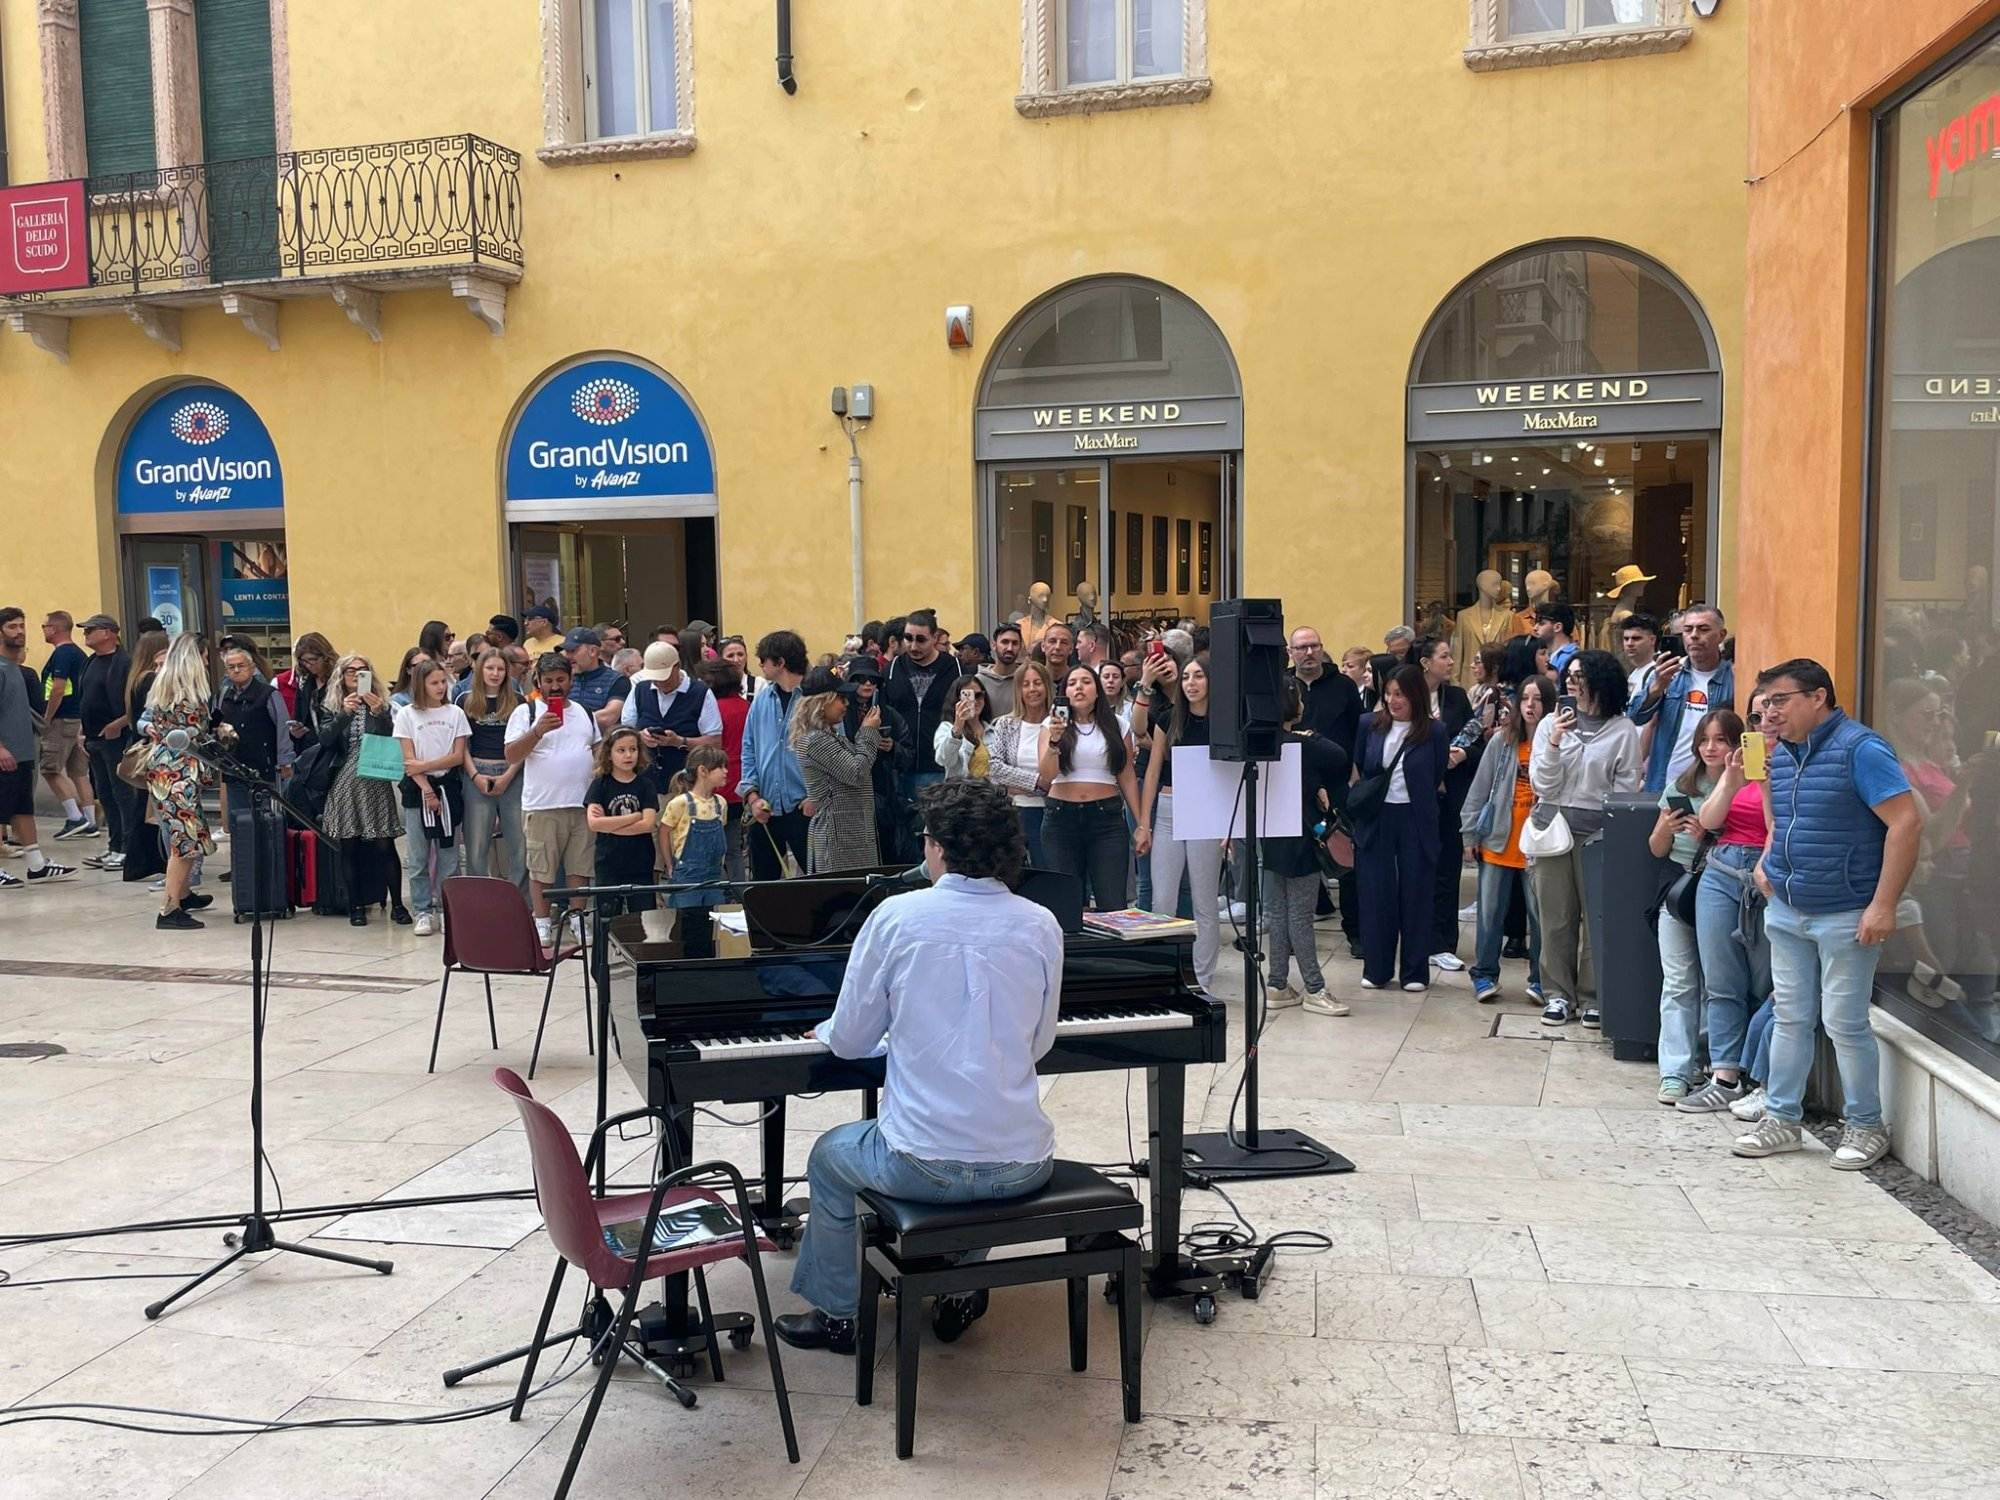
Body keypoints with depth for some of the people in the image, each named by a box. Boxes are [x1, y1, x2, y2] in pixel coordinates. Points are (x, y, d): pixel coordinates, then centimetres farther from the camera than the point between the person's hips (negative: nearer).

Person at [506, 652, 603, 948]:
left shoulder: (585, 713, 15)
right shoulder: (526, 712, 1)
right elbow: (512, 757, -6)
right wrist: (538, 731, -19)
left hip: (583, 804, 3)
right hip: (542, 806, -3)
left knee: (580, 867, 6)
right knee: (541, 869, 1)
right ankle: (542, 923, 10)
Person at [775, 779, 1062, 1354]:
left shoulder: (897, 916, -8)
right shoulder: (1041, 926, -1)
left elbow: (850, 1040, 1)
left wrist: (827, 1030, 24)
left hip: (927, 1165, -3)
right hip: (1024, 1166, 3)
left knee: (829, 1156, 29)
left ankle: (836, 1313, 37)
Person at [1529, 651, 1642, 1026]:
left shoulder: (1622, 730, -1)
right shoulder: (1551, 723, 4)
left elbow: (1626, 789, 0)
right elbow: (1542, 785, -1)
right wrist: (1555, 742, -13)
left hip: (1598, 832, -2)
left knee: (1597, 916, 1)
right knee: (1556, 916, 7)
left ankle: (1592, 997, 12)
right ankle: (1559, 994, 16)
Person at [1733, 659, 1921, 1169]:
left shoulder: (1860, 749, -14)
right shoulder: (1781, 755, 10)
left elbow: (1907, 823, -19)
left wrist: (1883, 906, -21)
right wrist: (1766, 861, 8)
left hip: (1845, 917, -7)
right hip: (1786, 912, 7)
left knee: (1844, 1023, 0)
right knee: (1790, 1018, 11)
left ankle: (1866, 1127, 17)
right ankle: (1781, 1120, 20)